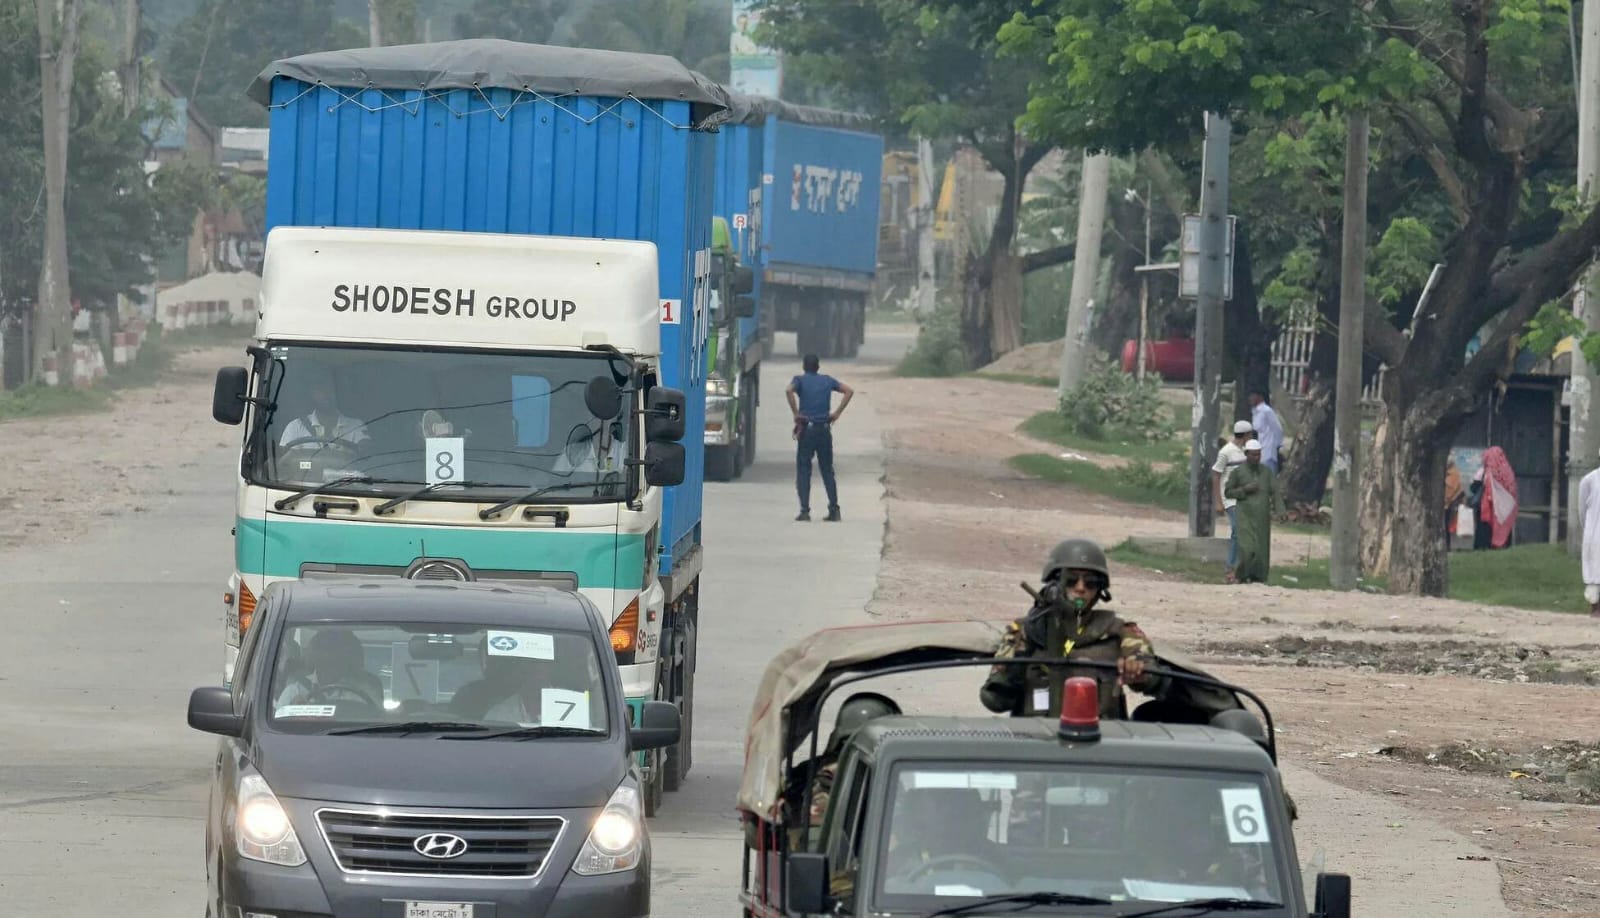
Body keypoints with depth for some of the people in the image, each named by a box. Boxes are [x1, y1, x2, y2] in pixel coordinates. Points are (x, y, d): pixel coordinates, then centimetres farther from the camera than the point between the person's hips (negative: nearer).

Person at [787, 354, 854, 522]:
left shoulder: (800, 380, 0)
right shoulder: (827, 380, 11)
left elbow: (789, 390, -21)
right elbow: (849, 391, 8)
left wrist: (795, 413, -13)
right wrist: (837, 412, 6)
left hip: (807, 429, -3)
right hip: (825, 429, 3)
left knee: (803, 470, 1)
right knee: (827, 470, 11)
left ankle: (805, 510, -8)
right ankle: (834, 509, 5)